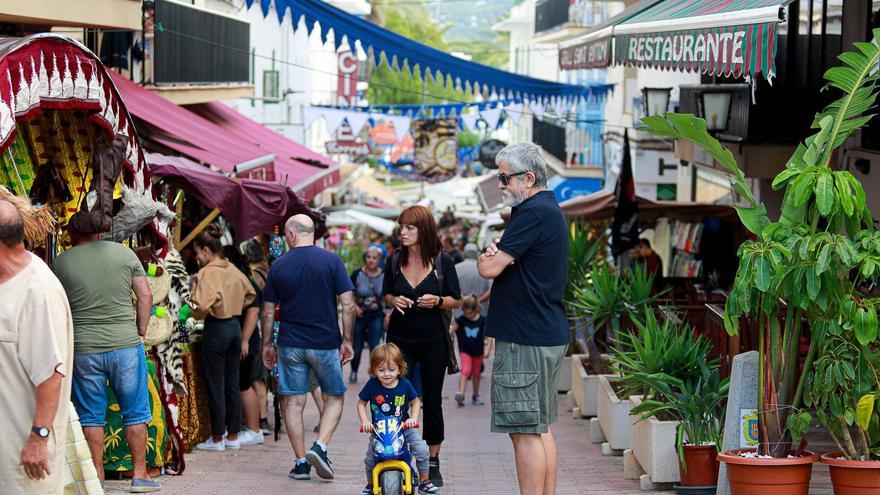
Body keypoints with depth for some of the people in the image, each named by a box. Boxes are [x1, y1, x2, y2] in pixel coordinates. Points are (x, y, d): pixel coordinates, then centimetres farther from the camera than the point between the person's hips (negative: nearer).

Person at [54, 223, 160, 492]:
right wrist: (139, 333, 8)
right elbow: (146, 296, 1)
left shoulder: (61, 262, -2)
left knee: (91, 416, 9)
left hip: (83, 349, 0)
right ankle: (139, 474, 11)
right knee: (135, 412, 9)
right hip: (125, 344, 0)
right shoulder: (124, 253, 1)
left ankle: (97, 475, 13)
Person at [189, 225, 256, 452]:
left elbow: (203, 306, -25)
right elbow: (250, 294, 23)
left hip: (216, 329, -7)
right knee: (233, 385, 12)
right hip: (235, 326, 7)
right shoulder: (233, 270, 8)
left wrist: (193, 314, -6)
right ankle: (233, 437, 17)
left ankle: (217, 439, 6)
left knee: (215, 386, 1)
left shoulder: (207, 273, -15)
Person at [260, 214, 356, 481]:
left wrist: (266, 344, 15)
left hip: (290, 344, 1)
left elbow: (268, 311, 4)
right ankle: (320, 447, -7)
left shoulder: (279, 266, 1)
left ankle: (301, 462, 5)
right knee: (334, 398, 13)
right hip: (326, 343, -1)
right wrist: (347, 340, 3)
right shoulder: (332, 260, -3)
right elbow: (348, 304, -6)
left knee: (293, 402, 8)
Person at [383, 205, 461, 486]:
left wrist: (437, 301, -18)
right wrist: (394, 301, -9)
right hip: (400, 338, 1)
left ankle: (433, 463, 15)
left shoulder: (443, 262, -5)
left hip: (433, 340, -1)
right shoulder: (394, 262, 2)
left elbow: (456, 301, 1)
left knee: (432, 400, 5)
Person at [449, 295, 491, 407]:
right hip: (465, 350, -1)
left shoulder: (482, 321, -11)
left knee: (476, 373, 13)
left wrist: (488, 350, -16)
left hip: (478, 351, 1)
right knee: (465, 371, -17)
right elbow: (451, 330, -11)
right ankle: (460, 393, -26)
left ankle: (475, 396, 26)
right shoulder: (461, 320, -8)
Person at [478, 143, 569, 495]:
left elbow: (490, 268, -18)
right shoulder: (549, 209, 17)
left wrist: (485, 257, 4)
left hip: (526, 340, -10)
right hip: (548, 334, 10)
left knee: (526, 432, -7)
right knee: (541, 428, 14)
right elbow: (503, 264, 17)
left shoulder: (533, 213, -16)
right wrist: (496, 254, -5)